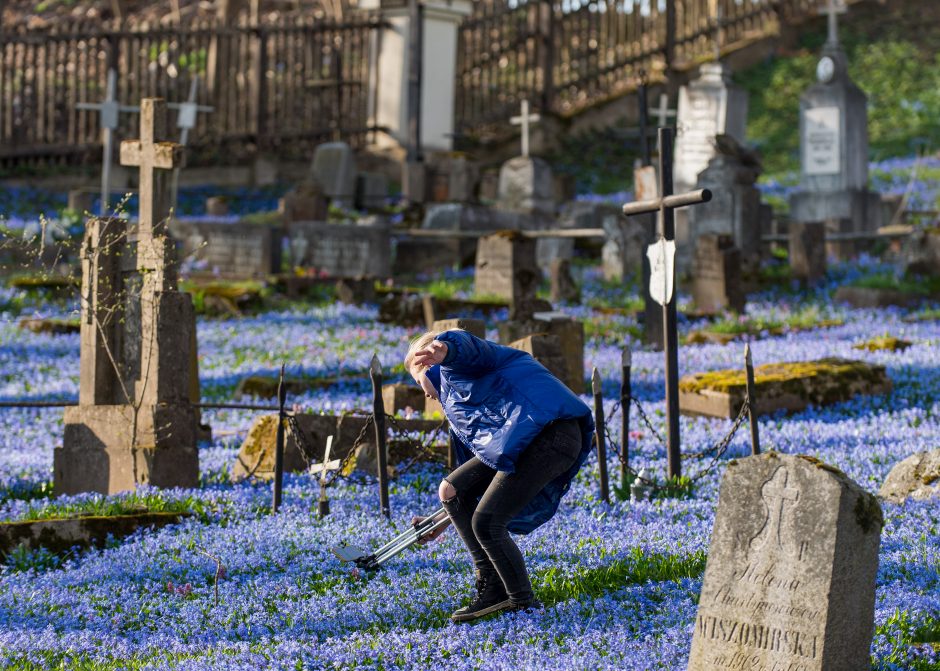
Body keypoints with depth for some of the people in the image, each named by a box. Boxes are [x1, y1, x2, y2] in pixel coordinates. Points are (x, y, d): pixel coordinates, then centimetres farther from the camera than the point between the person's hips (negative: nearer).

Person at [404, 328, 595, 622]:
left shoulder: (456, 366, 8)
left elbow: (463, 347, -20)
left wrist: (443, 350, -48)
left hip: (551, 435, -10)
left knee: (486, 523, -13)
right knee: (451, 490, 10)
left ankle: (524, 604, 1)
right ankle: (492, 587, 11)